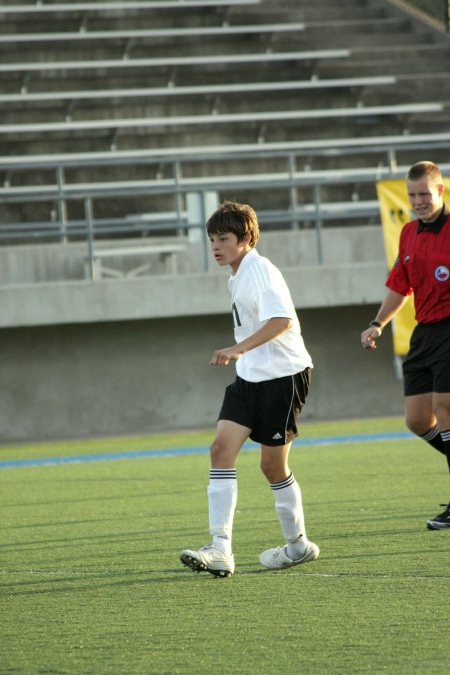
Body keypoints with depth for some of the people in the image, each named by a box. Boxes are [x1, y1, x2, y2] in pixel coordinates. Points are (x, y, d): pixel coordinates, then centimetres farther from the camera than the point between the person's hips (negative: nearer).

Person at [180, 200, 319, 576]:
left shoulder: (259, 270, -14)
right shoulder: (237, 277, 15)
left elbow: (281, 320, -29)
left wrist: (238, 349, -37)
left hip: (283, 375, -9)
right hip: (250, 377, 9)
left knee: (273, 464, -1)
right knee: (221, 449, -9)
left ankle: (297, 545, 20)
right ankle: (220, 550, -15)